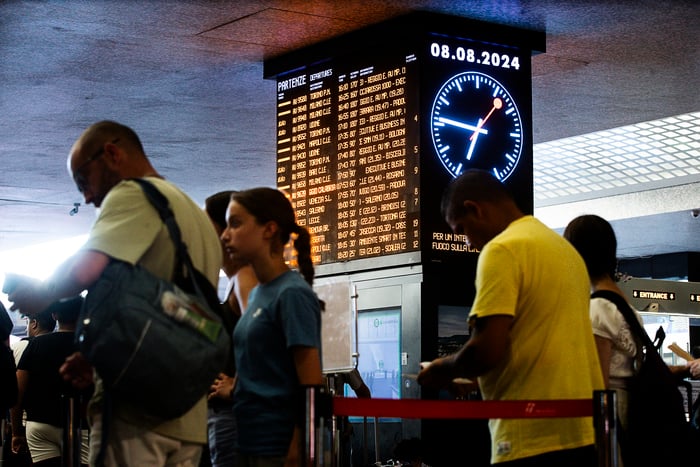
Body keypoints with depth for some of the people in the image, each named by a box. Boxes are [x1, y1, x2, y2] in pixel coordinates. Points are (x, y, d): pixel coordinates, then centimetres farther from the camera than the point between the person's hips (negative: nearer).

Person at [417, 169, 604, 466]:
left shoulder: (503, 249, -8)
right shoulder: (564, 248, 19)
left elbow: (487, 349, -16)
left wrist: (445, 370, 3)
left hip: (533, 437, -9)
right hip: (584, 430, 9)